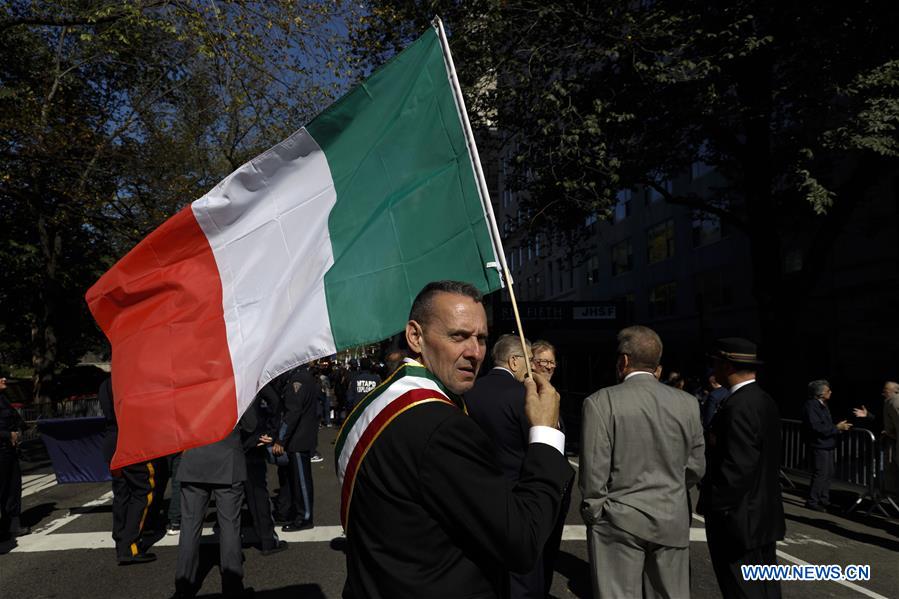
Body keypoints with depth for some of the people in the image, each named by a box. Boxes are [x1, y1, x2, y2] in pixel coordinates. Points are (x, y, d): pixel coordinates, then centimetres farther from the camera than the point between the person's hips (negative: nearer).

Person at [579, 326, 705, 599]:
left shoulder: (601, 401, -13)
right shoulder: (688, 403, 0)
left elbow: (594, 470, -12)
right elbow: (695, 467, 7)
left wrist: (593, 512, 3)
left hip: (620, 520, -4)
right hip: (673, 521, 4)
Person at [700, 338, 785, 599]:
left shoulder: (739, 406, -21)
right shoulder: (765, 401, 8)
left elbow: (737, 466, -25)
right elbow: (762, 458, 13)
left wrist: (714, 506, -17)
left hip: (739, 519, -10)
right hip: (764, 515, 10)